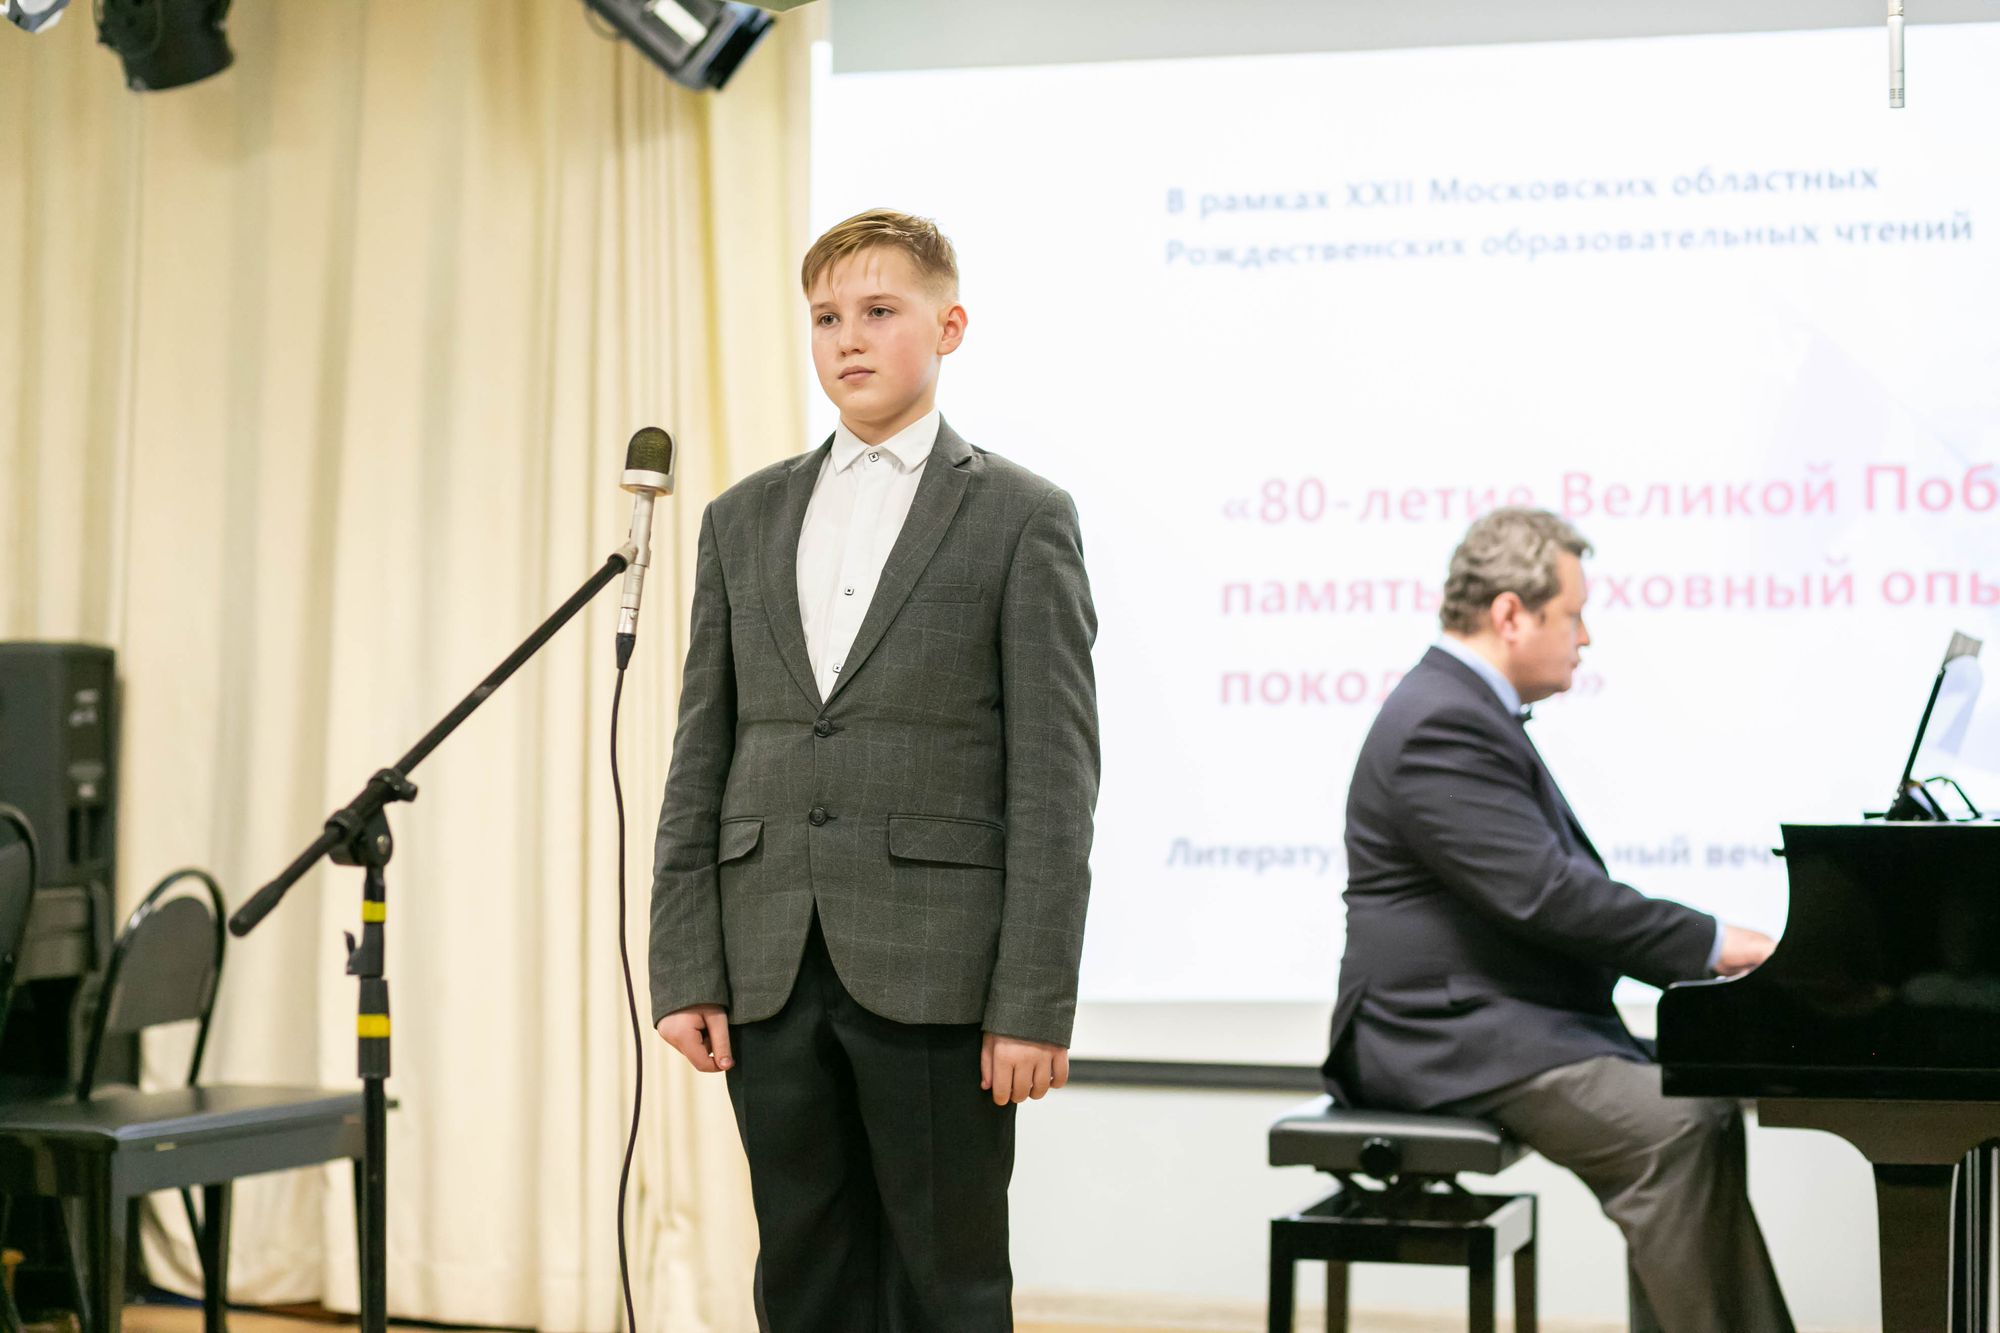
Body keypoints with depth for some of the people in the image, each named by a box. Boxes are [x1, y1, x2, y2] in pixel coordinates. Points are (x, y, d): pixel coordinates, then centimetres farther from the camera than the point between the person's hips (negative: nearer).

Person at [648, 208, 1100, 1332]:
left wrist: (1036, 1000, -12)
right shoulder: (745, 519, 14)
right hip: (772, 972, 4)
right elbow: (701, 762, 11)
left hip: (936, 973, -4)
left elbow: (1054, 777, -5)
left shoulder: (1021, 517, 1)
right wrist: (684, 971, 3)